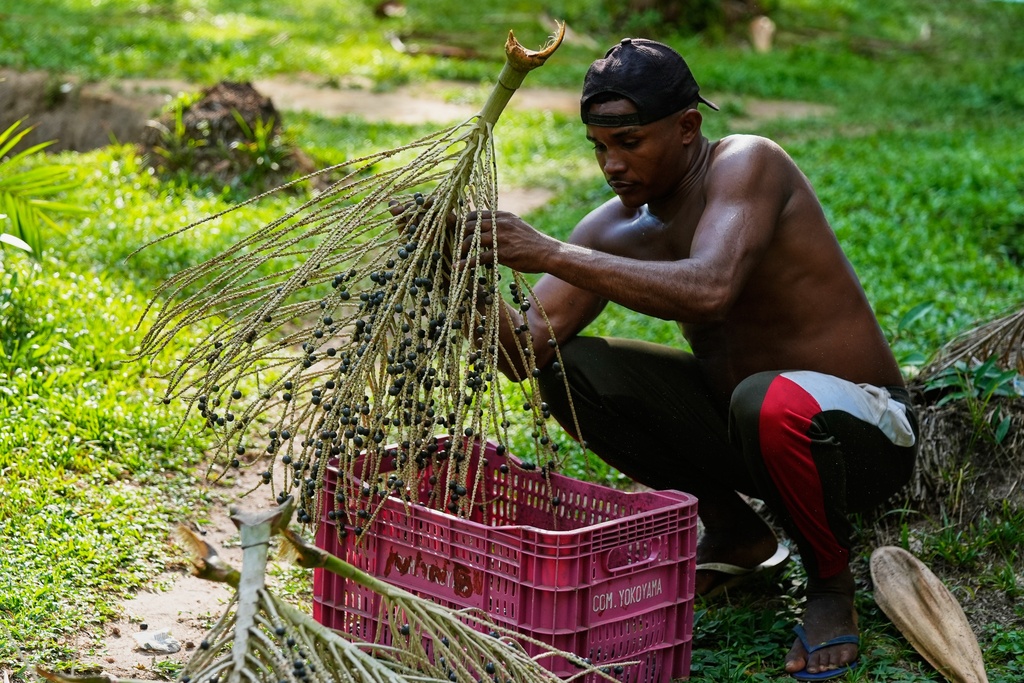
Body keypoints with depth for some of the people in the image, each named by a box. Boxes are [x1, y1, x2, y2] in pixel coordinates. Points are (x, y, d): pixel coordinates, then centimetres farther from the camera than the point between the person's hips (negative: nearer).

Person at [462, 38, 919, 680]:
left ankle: (831, 581, -8)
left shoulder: (747, 164, -22)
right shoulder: (619, 228, -3)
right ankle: (733, 532, 10)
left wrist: (553, 255, -41)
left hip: (862, 430, -7)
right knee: (571, 369, -7)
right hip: (734, 424, 7)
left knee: (772, 402, -41)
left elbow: (711, 290, -41)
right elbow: (527, 350, -9)